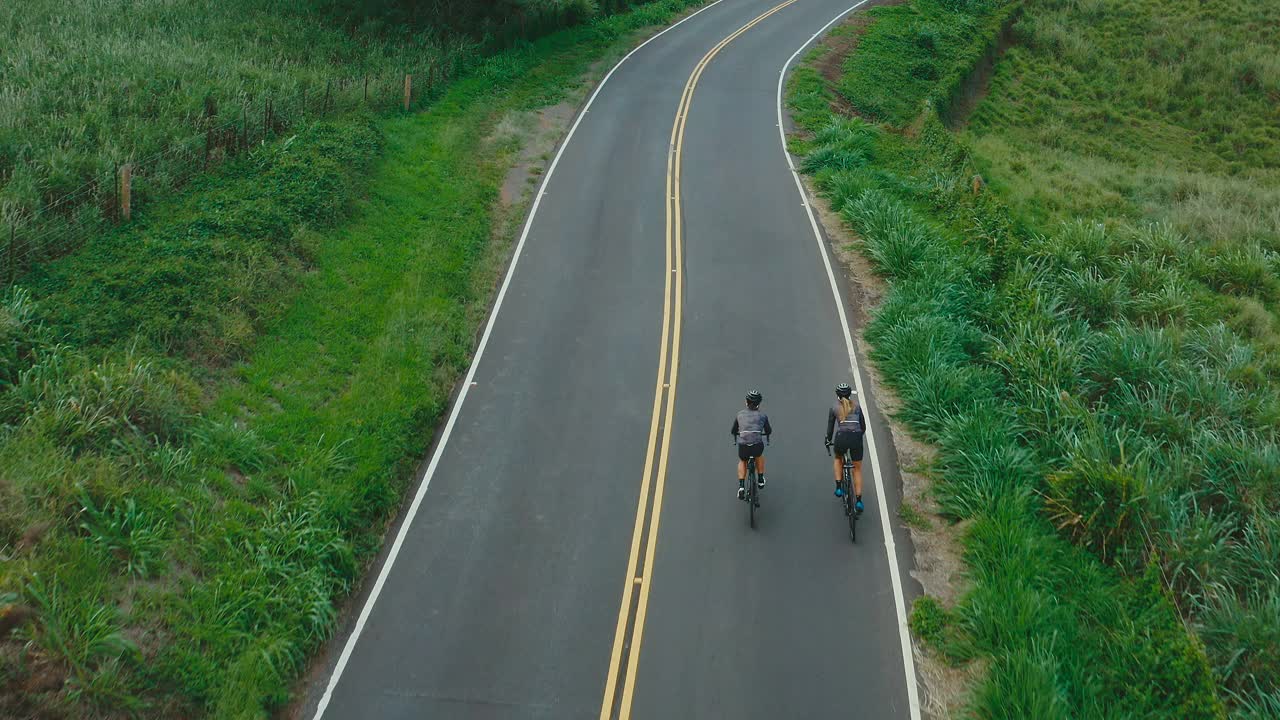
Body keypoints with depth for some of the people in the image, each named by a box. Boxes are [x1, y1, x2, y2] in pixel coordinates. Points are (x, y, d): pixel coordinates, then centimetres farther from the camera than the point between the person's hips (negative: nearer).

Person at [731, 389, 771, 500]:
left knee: (742, 461, 33)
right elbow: (768, 431, 24)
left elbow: (733, 431, 23)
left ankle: (741, 486, 17)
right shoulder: (762, 416, 11)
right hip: (757, 446, 0)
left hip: (743, 447, 0)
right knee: (759, 455, 37)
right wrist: (765, 433, 48)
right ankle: (760, 480, 43)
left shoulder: (740, 414, 13)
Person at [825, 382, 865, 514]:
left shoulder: (834, 408, 9)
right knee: (857, 469, 16)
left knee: (838, 459, 32)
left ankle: (838, 487, 16)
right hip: (856, 438, 1)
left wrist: (829, 441, 28)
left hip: (841, 438, -1)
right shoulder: (856, 407, 14)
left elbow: (830, 427, 13)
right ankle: (858, 500, 10)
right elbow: (863, 425, 18)